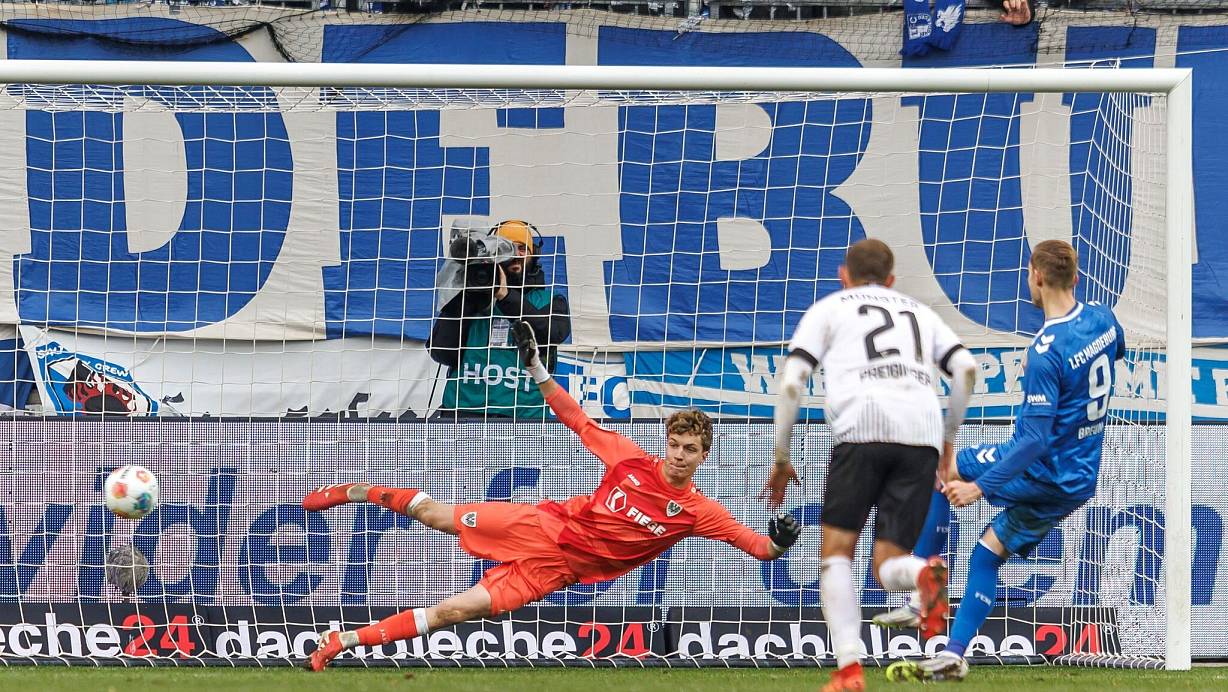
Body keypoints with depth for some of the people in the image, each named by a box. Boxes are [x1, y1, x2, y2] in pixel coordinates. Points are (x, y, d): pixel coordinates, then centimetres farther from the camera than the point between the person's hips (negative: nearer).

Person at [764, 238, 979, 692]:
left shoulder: (829, 309, 22)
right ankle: (925, 574, -31)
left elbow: (792, 382, 11)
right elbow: (965, 368, 16)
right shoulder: (918, 312, 31)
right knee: (888, 567, 6)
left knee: (836, 552, 5)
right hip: (922, 433, 3)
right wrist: (949, 438, 26)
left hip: (863, 429, -3)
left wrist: (781, 458, 17)